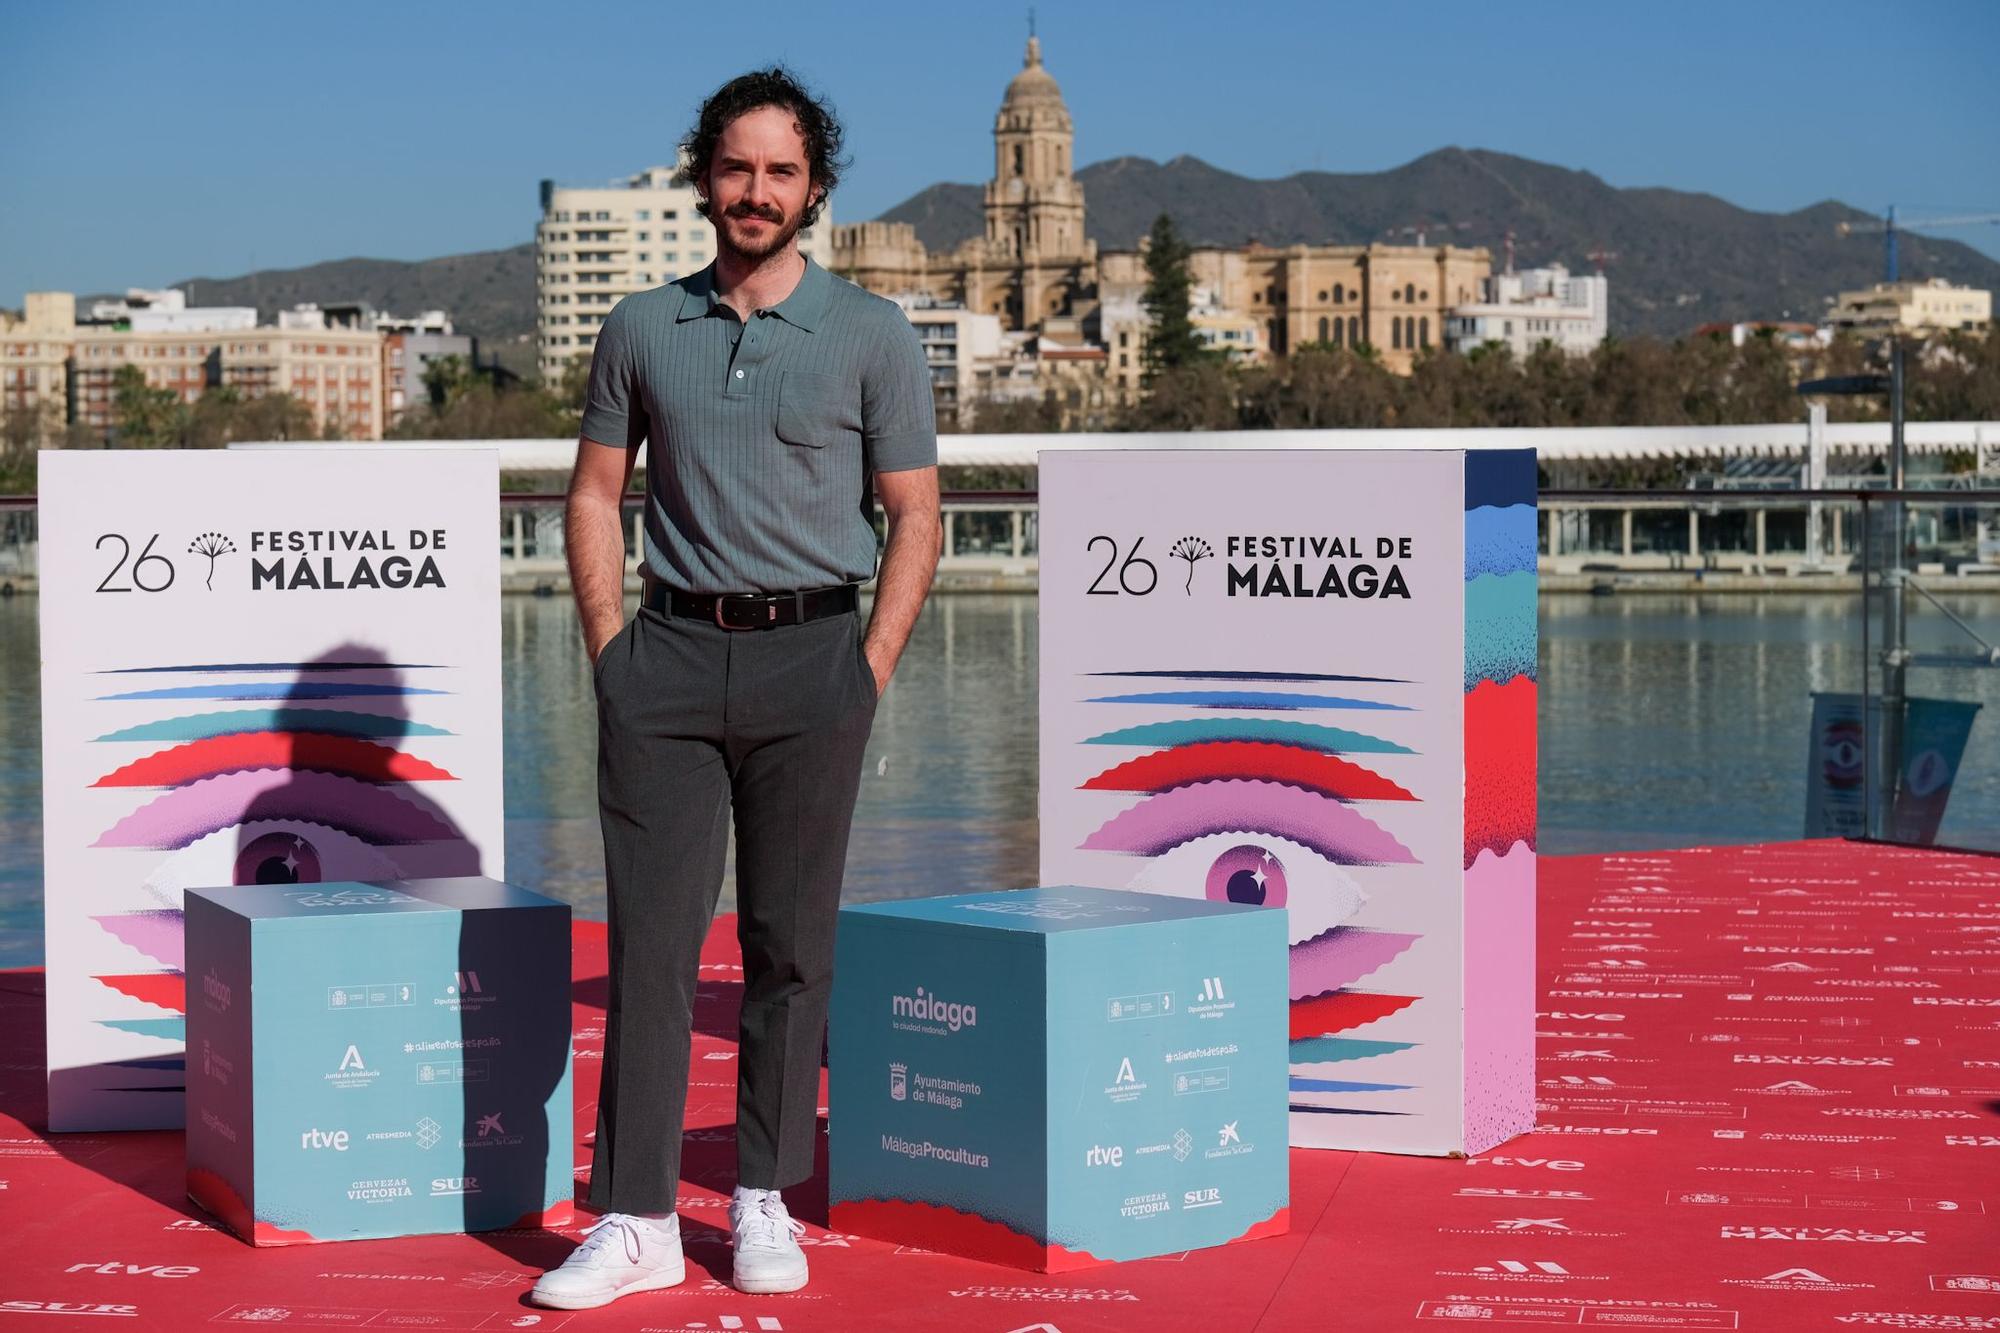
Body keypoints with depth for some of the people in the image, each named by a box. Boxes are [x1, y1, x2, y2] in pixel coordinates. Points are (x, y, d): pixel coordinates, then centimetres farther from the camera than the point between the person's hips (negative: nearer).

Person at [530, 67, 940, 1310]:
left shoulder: (872, 335, 2)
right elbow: (596, 492, 13)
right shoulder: (643, 329, 8)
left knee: (791, 946, 5)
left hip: (810, 656, -1)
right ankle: (636, 1221, 2)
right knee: (649, 940, -2)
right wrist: (610, 646, 3)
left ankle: (765, 1204, 16)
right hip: (669, 653, 2)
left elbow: (915, 513, 2)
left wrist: (871, 670, -6)